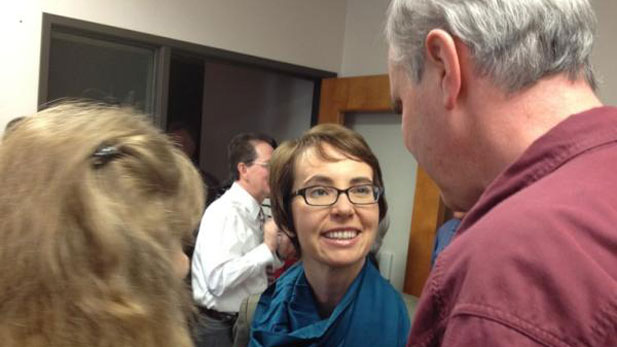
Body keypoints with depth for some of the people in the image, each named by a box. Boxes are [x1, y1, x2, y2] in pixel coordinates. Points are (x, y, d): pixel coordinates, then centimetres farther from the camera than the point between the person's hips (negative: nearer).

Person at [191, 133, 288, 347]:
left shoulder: (256, 212, 4)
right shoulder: (224, 212, -21)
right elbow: (218, 279, -30)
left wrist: (278, 253, -5)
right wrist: (267, 248, -25)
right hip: (221, 328, -8)